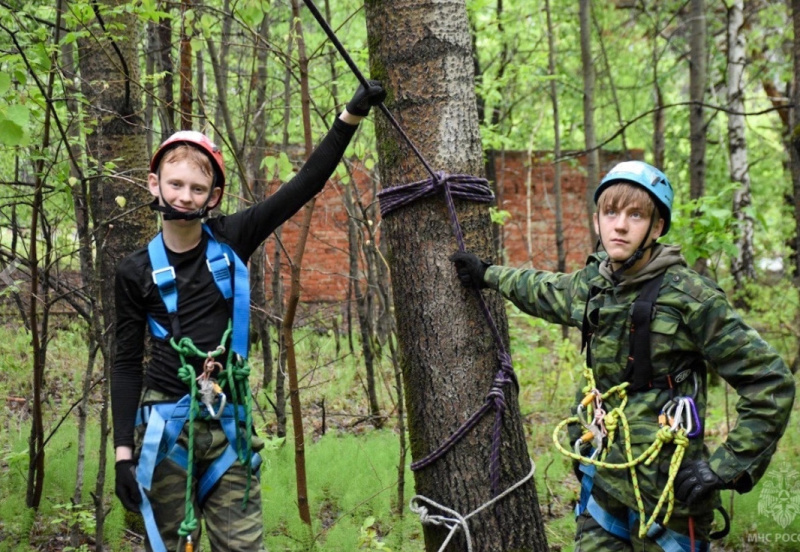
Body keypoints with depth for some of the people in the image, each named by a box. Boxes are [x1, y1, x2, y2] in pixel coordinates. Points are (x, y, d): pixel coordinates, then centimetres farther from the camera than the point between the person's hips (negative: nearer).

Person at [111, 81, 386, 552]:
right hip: (164, 425, -1)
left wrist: (352, 115, -6)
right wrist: (124, 451, -3)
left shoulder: (231, 241, 2)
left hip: (230, 424, 1)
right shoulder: (136, 271, 0)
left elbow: (304, 186, -1)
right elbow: (127, 363, 2)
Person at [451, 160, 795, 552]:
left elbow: (771, 383, -12)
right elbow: (541, 291, 31)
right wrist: (487, 274, 41)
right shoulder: (591, 285, 5)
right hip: (603, 480, 6)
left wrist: (727, 467, -14)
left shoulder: (688, 296, -14)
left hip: (665, 489, -6)